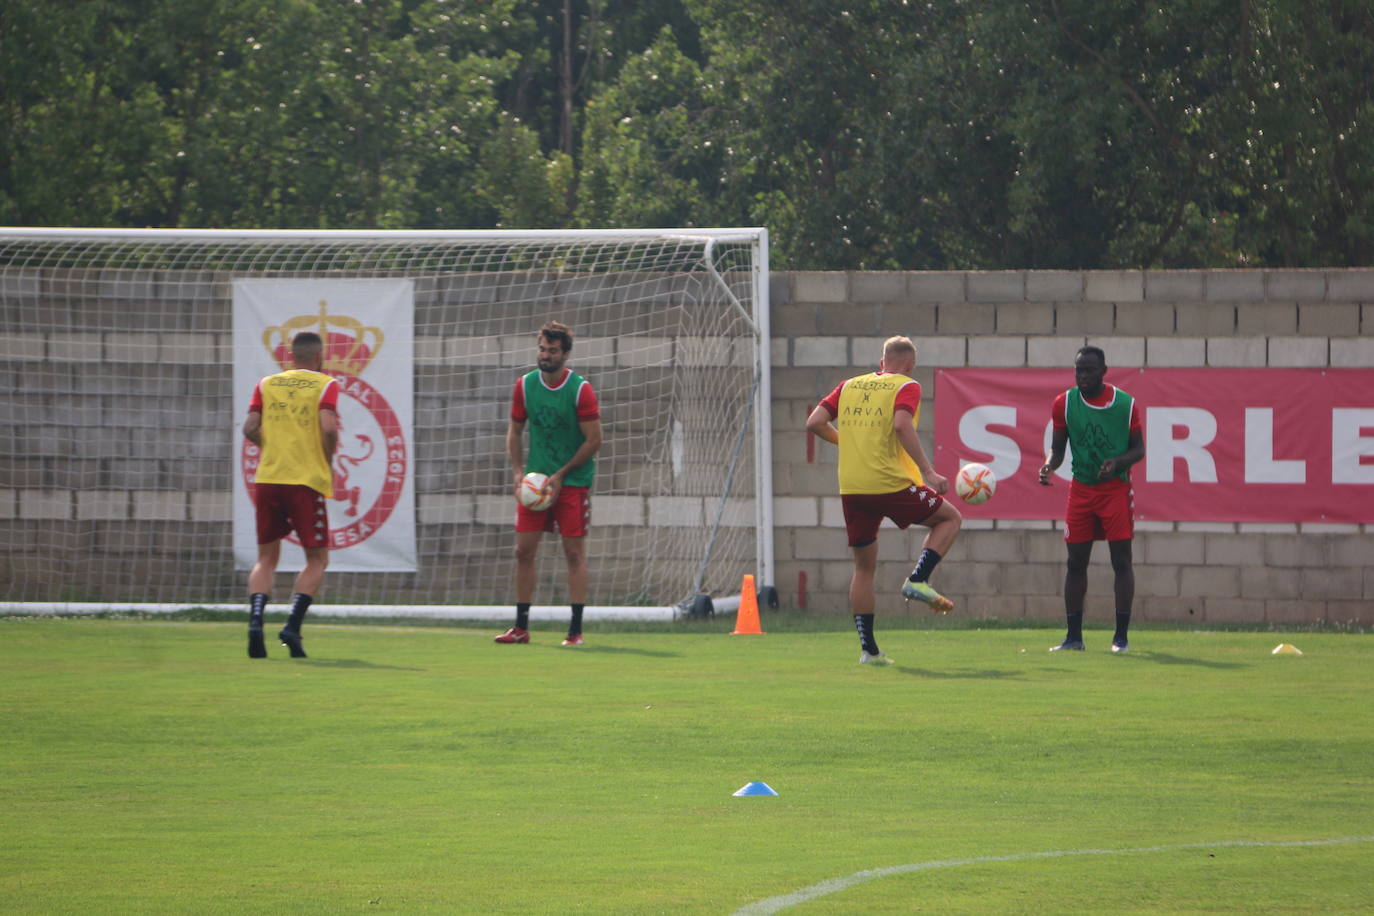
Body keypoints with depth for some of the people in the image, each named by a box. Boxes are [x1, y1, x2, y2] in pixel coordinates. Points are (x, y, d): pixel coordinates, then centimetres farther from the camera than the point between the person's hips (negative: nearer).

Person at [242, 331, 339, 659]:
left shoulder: (267, 384, 9)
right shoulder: (325, 385, 0)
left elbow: (250, 428, 1)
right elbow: (328, 427, -14)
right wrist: (328, 456, 4)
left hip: (268, 479, 3)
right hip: (308, 481, -3)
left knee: (267, 558, 12)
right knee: (317, 559, 7)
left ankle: (255, 623, -9)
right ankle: (292, 626, -10)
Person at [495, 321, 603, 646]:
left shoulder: (581, 390, -11)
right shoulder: (525, 385, 2)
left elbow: (594, 440, -9)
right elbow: (515, 431, 13)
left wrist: (561, 476, -12)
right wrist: (518, 471, -1)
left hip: (573, 481, -4)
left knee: (574, 552, -3)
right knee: (524, 549, 1)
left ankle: (576, 630, 1)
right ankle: (521, 628, 9)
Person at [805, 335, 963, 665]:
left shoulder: (849, 386, 15)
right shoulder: (906, 387, 0)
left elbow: (815, 422, 8)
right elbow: (902, 425, -18)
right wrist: (928, 473, -19)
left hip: (851, 488, 5)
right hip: (891, 484, -5)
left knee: (864, 568, 14)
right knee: (950, 518, 17)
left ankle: (868, 649, 10)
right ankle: (918, 580, -4)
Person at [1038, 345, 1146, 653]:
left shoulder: (1125, 404, -4)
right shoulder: (1064, 403, 0)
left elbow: (1138, 449, 3)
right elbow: (1058, 448, 5)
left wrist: (1118, 462, -17)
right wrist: (1049, 467, -17)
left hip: (1116, 487, -2)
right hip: (1081, 488, 2)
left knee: (1121, 560, -6)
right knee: (1076, 562, 2)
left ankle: (1121, 636, -2)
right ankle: (1073, 636, 9)